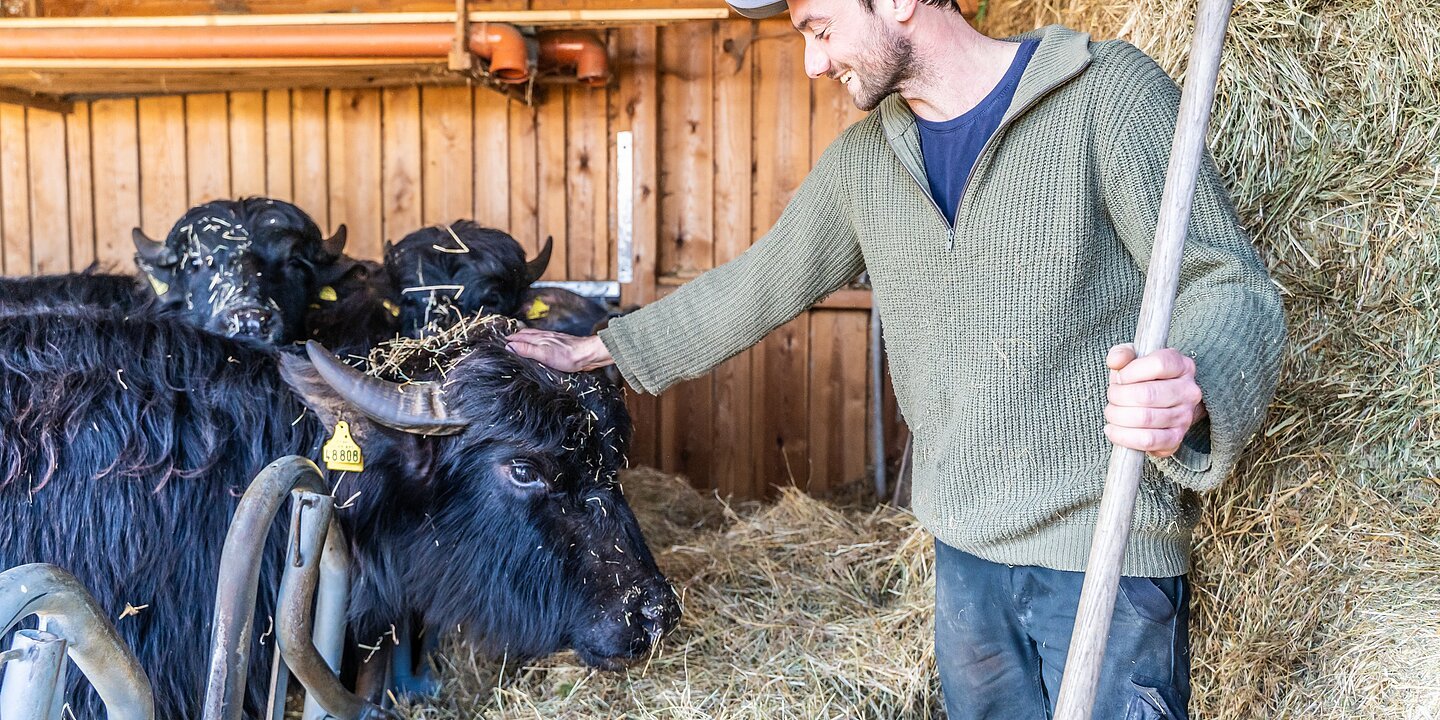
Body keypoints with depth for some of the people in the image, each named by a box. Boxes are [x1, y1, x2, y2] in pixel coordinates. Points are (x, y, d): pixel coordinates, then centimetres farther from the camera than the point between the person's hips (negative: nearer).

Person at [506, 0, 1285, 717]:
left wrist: (1189, 391, -36)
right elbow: (759, 283, 20)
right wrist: (598, 349, 24)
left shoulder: (1109, 91, -10)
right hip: (963, 546, 6)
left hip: (1102, 554, -5)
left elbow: (1232, 285, -14)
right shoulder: (864, 157, 8)